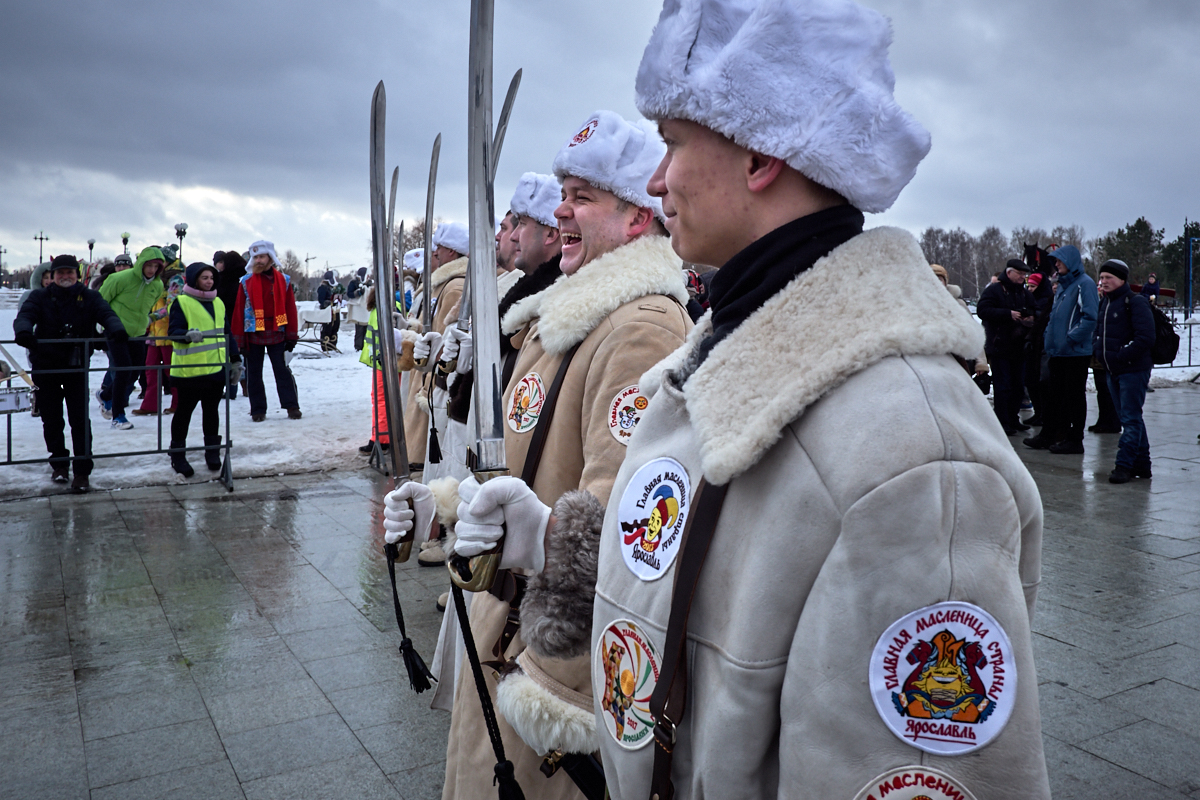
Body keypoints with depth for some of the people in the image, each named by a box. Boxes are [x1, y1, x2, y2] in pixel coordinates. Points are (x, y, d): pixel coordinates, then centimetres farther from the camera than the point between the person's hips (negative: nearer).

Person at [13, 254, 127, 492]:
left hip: (76, 367, -1)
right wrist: (23, 331, -38)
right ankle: (59, 462, 29)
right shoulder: (41, 297, 1)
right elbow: (25, 316, -13)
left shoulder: (89, 298, 1)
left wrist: (116, 330, -38)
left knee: (80, 419, -4)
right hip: (45, 367, 1)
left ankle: (82, 471, 2)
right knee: (51, 419, 10)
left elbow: (107, 314, -14)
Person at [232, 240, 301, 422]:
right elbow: (239, 311, 1)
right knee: (254, 373, 6)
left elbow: (290, 309, 4)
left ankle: (291, 406, 7)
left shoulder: (283, 280, 3)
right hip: (253, 335, 1)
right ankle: (258, 410, 14)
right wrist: (240, 340, -3)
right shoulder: (246, 282, 2)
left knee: (282, 370, 2)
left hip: (276, 334, -1)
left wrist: (291, 336, 0)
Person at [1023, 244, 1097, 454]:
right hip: (1057, 352, 8)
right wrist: (1049, 337, 10)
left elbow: (1090, 318, -18)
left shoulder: (1084, 283, -11)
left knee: (1075, 395, 0)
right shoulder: (1062, 285, 16)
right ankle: (1048, 435, 19)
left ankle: (1075, 440, 8)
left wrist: (1070, 339, -19)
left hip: (1076, 352, -8)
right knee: (1053, 394, 12)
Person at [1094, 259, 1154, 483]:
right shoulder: (1104, 303, 14)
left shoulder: (1136, 302, -11)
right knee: (1128, 418, 14)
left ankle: (1125, 464, -5)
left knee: (1130, 419, -6)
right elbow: (1099, 332, 24)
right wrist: (1099, 352, 7)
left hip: (1133, 370, -9)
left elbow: (1145, 338, -19)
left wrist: (1122, 356, -18)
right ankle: (1142, 464, 23)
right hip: (1112, 371, 9)